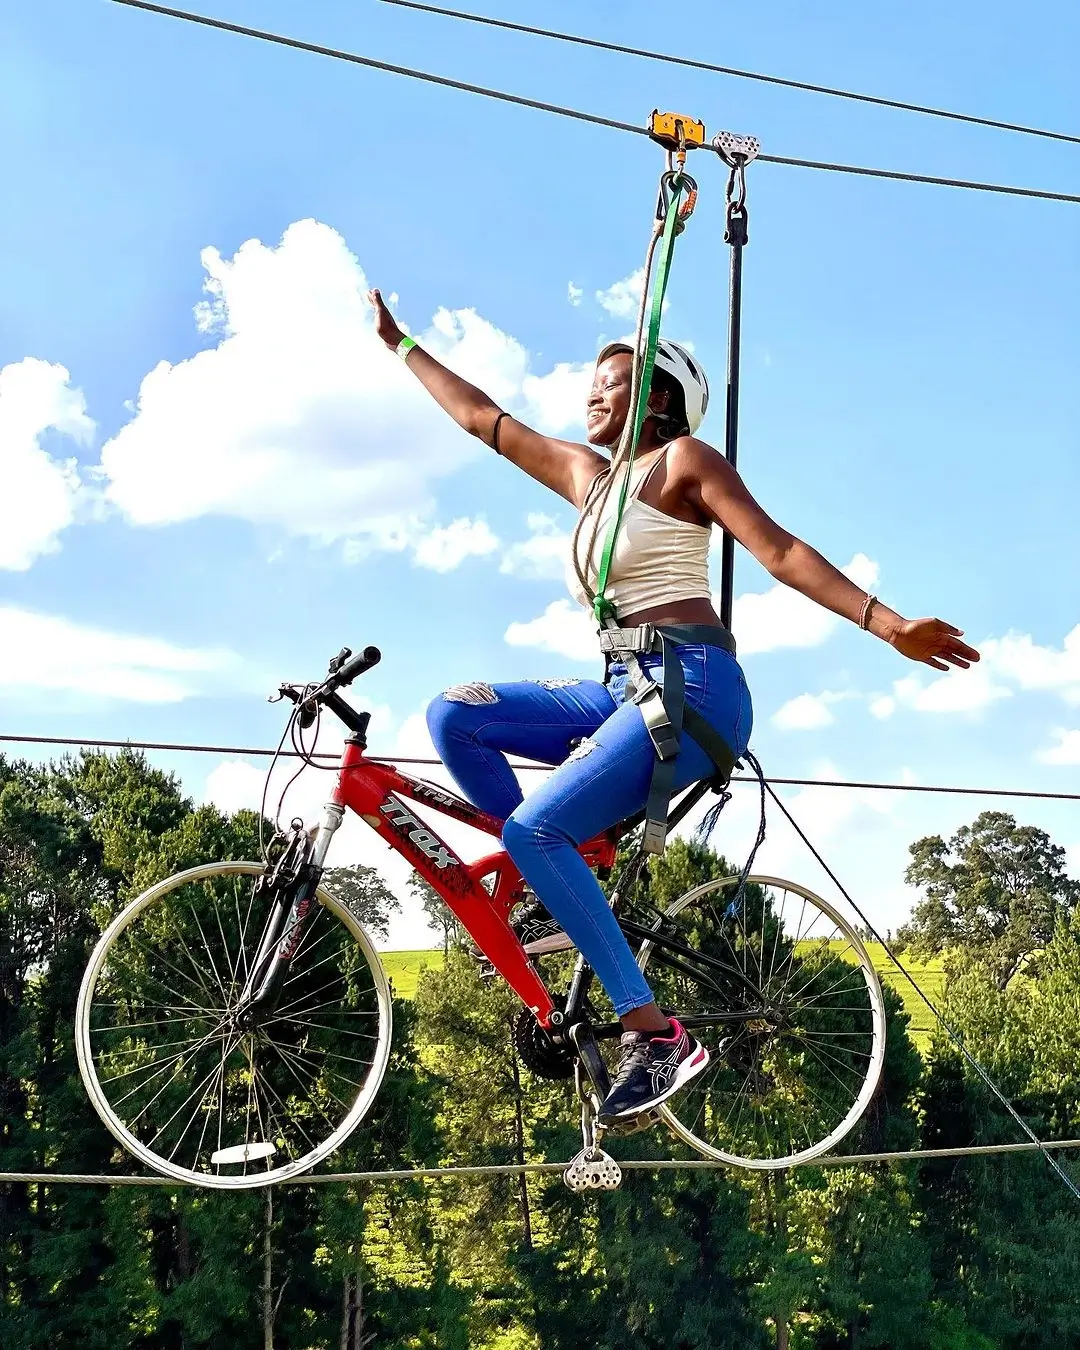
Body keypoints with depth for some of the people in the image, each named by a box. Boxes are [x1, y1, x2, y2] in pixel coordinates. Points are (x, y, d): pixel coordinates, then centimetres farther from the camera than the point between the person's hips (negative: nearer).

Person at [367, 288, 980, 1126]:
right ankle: (555, 887, 0)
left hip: (692, 686, -8)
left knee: (534, 828, -23)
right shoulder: (586, 475, 22)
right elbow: (478, 416, 30)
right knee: (454, 716, 0)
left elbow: (782, 551, -8)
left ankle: (655, 1036, -21)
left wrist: (890, 626, -20)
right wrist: (400, 343, 37)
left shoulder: (684, 459, 2)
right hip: (622, 692, 8)